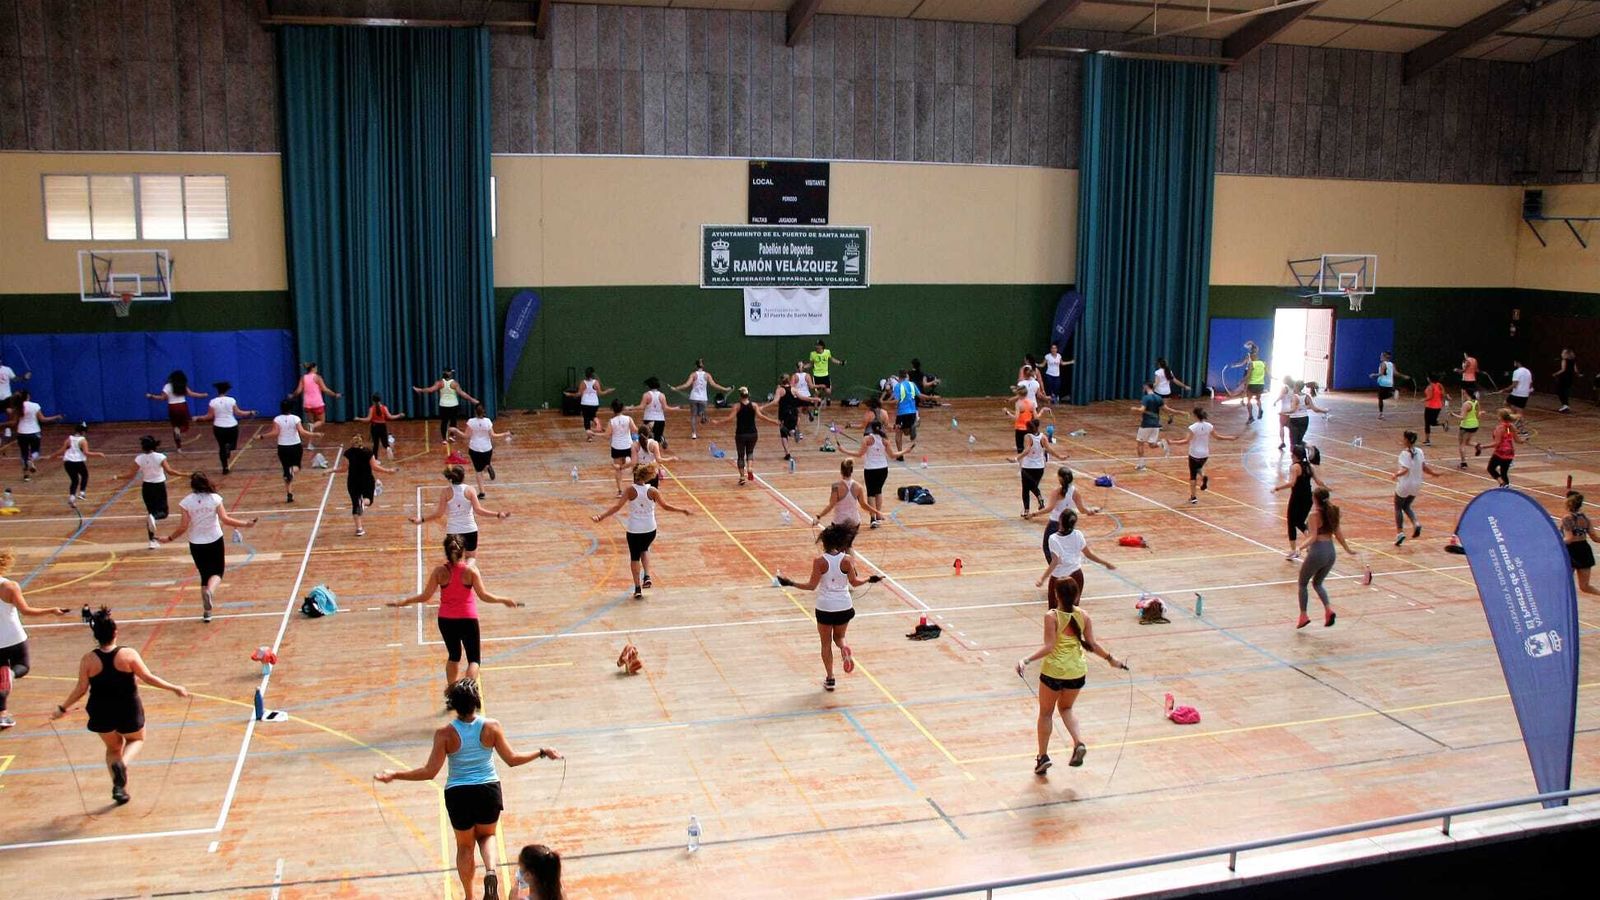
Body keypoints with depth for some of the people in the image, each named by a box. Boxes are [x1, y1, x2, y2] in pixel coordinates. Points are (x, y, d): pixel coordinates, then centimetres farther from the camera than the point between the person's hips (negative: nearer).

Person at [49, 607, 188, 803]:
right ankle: (123, 763, -7)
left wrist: (62, 708, 11)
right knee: (137, 739, 24)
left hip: (101, 715, 2)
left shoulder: (88, 660, -10)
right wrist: (175, 688, -3)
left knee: (113, 747, 25)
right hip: (128, 712, -2)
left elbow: (81, 689, -5)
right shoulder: (128, 655, -15)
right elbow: (148, 678, -13)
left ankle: (119, 787, 12)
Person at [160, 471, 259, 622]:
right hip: (215, 541, -1)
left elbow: (183, 527, -8)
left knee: (205, 575, 15)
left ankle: (207, 612, 15)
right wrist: (245, 524, -3)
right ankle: (210, 590, -21)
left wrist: (169, 538, 7)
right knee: (217, 572, 14)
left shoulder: (186, 502, -7)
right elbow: (225, 519, -12)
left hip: (196, 544, 1)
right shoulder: (215, 498, -8)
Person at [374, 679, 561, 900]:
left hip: (458, 794, -1)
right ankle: (491, 870, -4)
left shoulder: (445, 733, -14)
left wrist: (394, 775, -6)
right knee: (487, 835, 26)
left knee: (465, 846, 21)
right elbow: (512, 759, -7)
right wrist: (542, 753, 6)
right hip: (489, 791, 1)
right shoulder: (491, 726, -11)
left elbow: (429, 772, -15)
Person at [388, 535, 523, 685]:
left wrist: (402, 602, 9)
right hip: (467, 619, -3)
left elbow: (425, 596, -4)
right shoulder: (470, 570, -13)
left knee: (453, 656, 24)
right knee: (474, 659, 5)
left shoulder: (439, 571, -8)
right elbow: (483, 595, -12)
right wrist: (504, 600, 0)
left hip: (446, 620, 3)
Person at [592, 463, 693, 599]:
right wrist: (683, 510, 9)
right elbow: (665, 506, -1)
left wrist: (601, 517, -16)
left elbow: (617, 506, -17)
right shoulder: (652, 491, -8)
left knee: (635, 557, 13)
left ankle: (638, 589, 11)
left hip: (634, 530, -2)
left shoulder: (631, 490, -11)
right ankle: (647, 577, 13)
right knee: (644, 550, 30)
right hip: (650, 529, 2)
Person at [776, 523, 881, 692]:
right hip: (844, 606, 2)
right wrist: (870, 579, 16)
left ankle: (829, 679, 15)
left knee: (826, 643, 15)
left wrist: (790, 583, -2)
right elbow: (854, 582, -2)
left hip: (825, 607, -2)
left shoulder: (819, 561, -13)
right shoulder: (847, 559, -8)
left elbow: (812, 585, -12)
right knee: (839, 637, 24)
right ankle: (844, 649, -11)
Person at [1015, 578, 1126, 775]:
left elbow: (1049, 647, -21)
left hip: (1053, 671, -4)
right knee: (1066, 708, 26)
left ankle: (1043, 756, 19)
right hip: (1077, 672, 4)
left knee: (1046, 713, 16)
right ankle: (1079, 743, 2)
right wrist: (1110, 658, 18)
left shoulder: (1051, 616, -15)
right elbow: (1092, 645, 2)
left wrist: (1026, 660, -23)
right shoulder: (1083, 616, -3)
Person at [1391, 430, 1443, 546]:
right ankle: (1416, 523, 0)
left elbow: (1405, 470, -25)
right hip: (1416, 486, 7)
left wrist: (1396, 474, -34)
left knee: (1398, 508, 10)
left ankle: (1400, 532, 2)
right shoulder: (1419, 452, 2)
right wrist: (1433, 472, 22)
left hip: (1404, 485, -6)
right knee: (1406, 506, 24)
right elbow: (1424, 467, 7)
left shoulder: (1404, 454, -17)